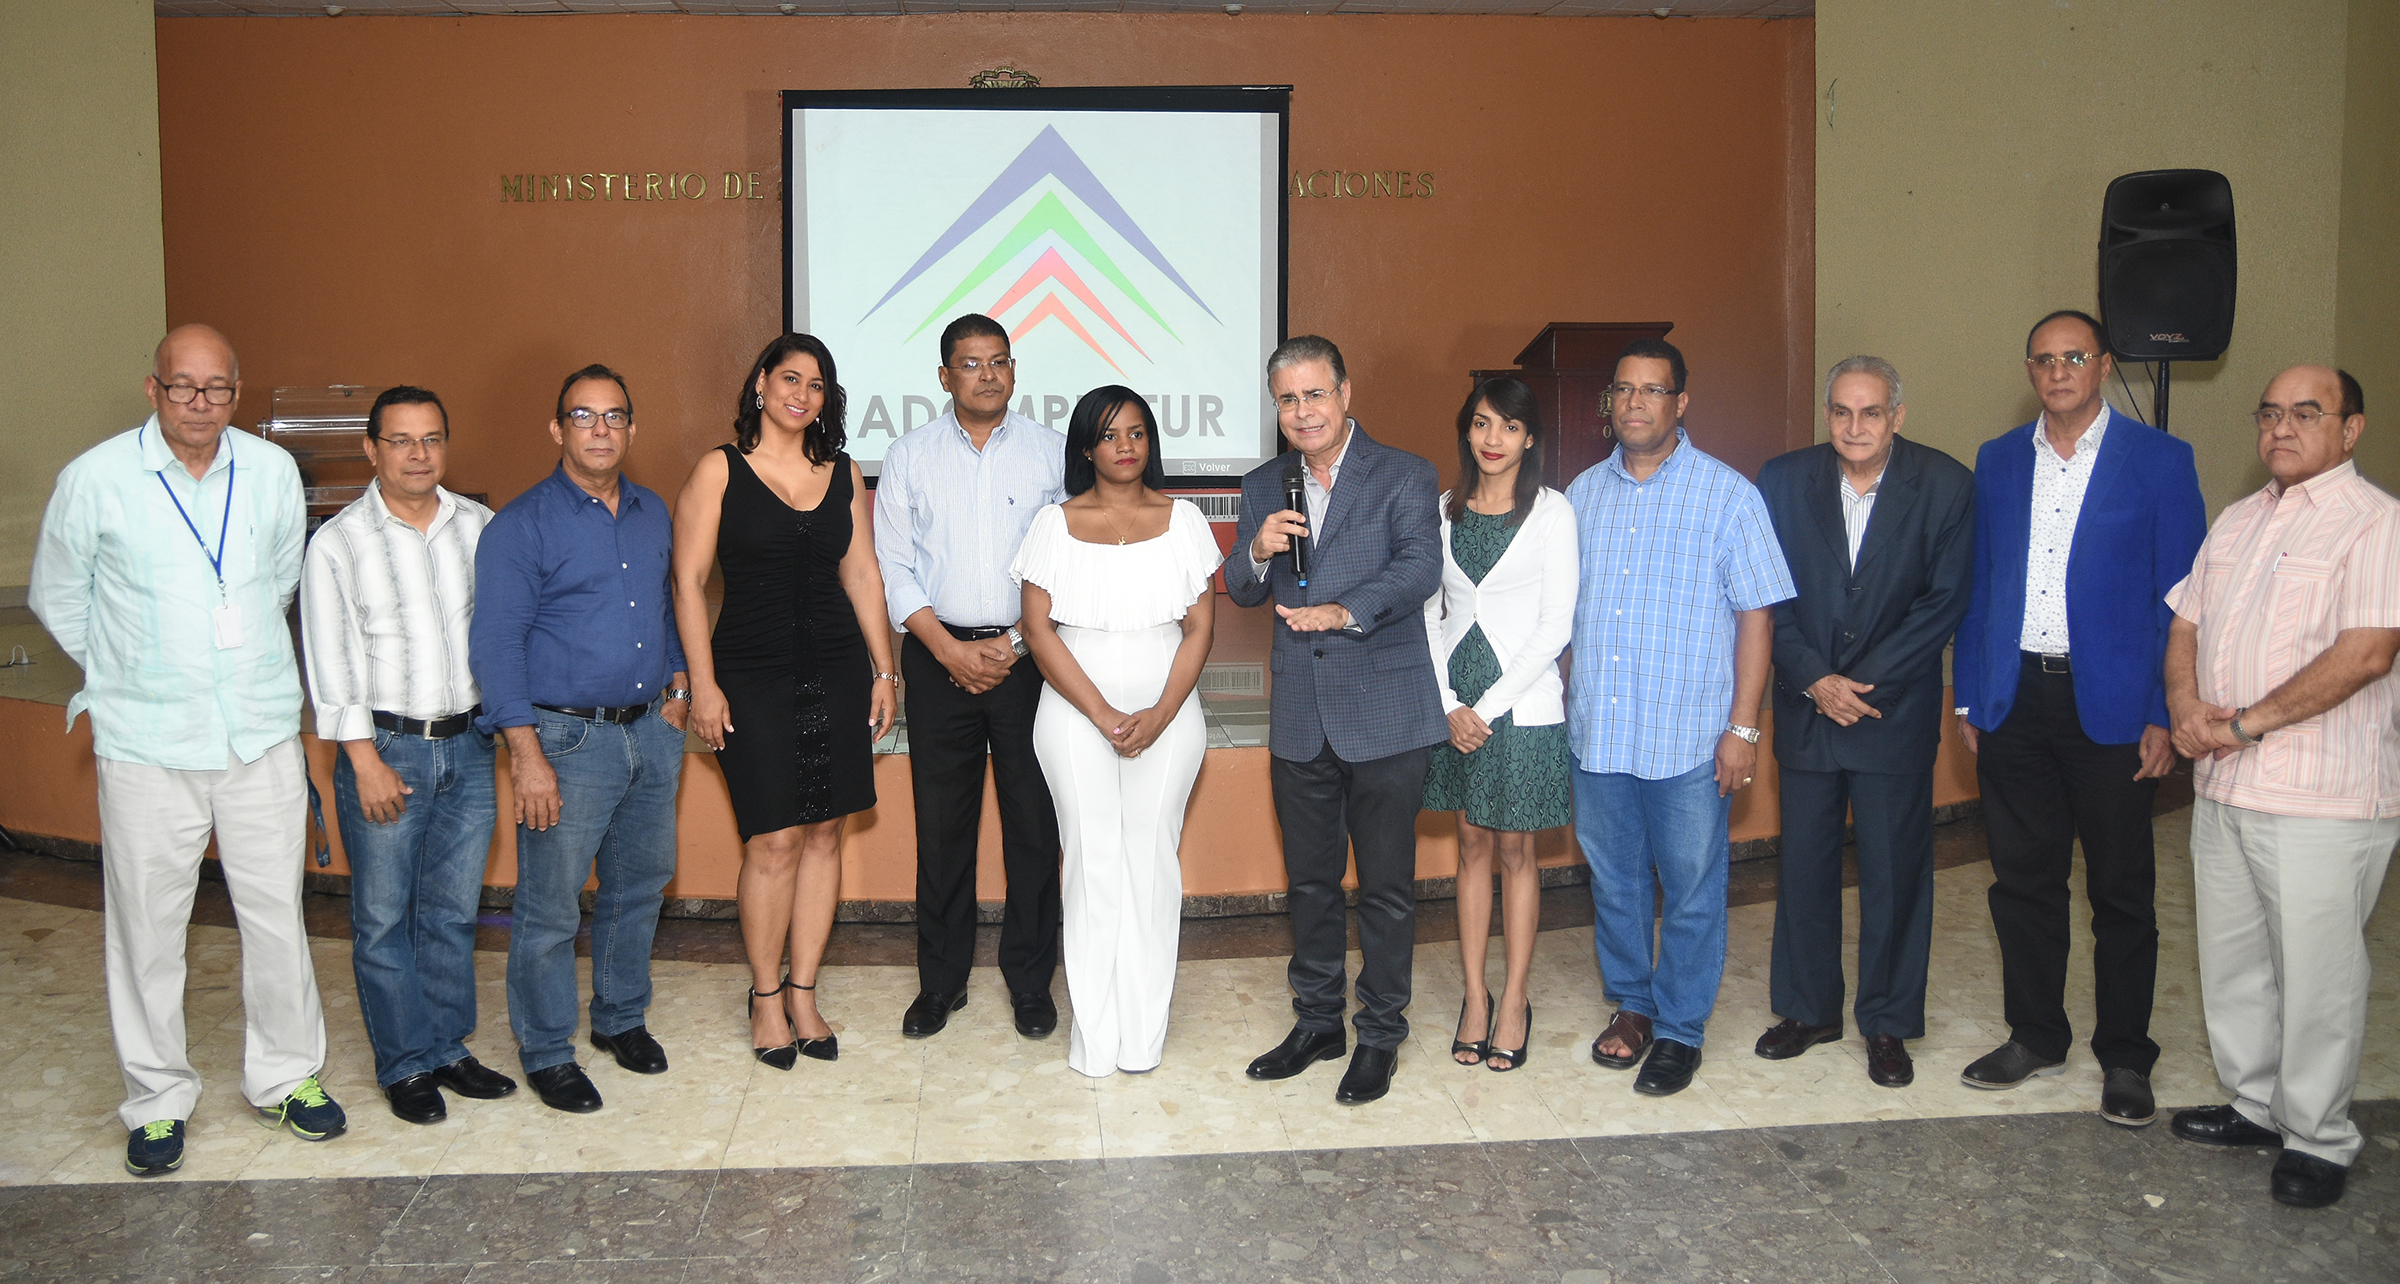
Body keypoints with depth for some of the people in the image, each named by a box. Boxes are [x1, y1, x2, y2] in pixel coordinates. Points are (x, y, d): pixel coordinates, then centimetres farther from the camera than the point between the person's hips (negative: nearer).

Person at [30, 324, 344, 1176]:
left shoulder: (273, 472, 1)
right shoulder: (95, 480, -7)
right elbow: (56, 597, 7)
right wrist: (127, 673, 13)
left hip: (262, 733, 2)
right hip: (146, 745, -2)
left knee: (277, 915, 9)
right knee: (146, 928, 7)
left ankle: (286, 1075, 26)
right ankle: (157, 1100, 22)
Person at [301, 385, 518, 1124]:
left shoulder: (478, 526, 5)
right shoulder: (338, 542, -4)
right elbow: (331, 659, -6)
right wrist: (367, 762, -11)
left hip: (467, 745, 3)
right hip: (386, 748, -3)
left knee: (453, 912, 11)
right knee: (384, 918, 4)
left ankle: (448, 1048, 25)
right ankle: (406, 1064, 17)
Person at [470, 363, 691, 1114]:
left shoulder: (653, 515, 10)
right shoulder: (521, 526, -8)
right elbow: (496, 644, -12)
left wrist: (675, 701, 12)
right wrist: (527, 754, -18)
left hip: (649, 731, 6)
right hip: (569, 737, -6)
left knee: (639, 888, 16)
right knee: (550, 908, 1)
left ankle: (621, 1018, 34)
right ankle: (546, 1053, 16)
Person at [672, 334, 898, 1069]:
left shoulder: (843, 474, 10)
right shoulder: (720, 471, -1)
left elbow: (863, 574, 12)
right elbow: (688, 581, -4)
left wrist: (883, 669, 9)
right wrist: (704, 685, -9)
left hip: (837, 670, 4)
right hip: (753, 672, -4)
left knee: (824, 835, 6)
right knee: (774, 842, -4)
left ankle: (803, 992, 18)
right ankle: (766, 997, 14)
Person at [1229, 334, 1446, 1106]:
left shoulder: (1404, 478, -4)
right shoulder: (1264, 486, 10)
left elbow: (1421, 566, -19)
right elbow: (1241, 592, 8)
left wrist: (1346, 610, -33)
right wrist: (1259, 551, -14)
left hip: (1385, 714, -4)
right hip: (1300, 717, 5)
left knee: (1386, 886, 4)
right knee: (1310, 882, 15)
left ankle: (1380, 1035, 19)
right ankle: (1317, 1021, 30)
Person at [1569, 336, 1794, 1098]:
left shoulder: (1726, 495, -4)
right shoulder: (1583, 494, 9)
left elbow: (1756, 615, -6)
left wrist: (1743, 728, -10)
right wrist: (1559, 702, 8)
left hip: (1689, 740, -4)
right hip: (1596, 732, 4)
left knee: (1691, 888, 5)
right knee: (1613, 880, 15)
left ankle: (1679, 1030, 20)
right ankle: (1630, 1005, 32)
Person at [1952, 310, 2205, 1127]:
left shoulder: (2158, 460, -2)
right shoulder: (1998, 460, 9)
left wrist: (2166, 714, -10)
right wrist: (1967, 697, 7)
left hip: (2111, 707, -3)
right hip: (2014, 700, 3)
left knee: (2121, 890, 6)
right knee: (2022, 878, 11)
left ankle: (2124, 1058, 20)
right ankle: (2035, 1036, 26)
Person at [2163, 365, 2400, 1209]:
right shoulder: (2237, 521, 14)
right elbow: (2185, 625, 15)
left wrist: (2248, 721, -17)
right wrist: (2186, 705, -4)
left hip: (2321, 798, -7)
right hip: (2223, 785, 7)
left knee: (2316, 973, 2)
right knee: (2231, 958, 16)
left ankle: (2319, 1139, 17)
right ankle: (2255, 1104, 32)